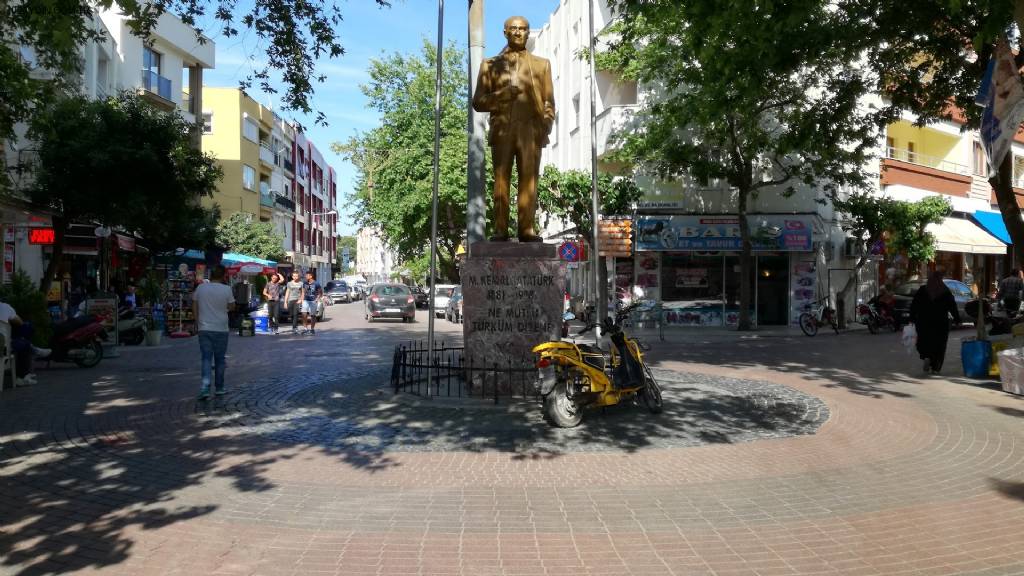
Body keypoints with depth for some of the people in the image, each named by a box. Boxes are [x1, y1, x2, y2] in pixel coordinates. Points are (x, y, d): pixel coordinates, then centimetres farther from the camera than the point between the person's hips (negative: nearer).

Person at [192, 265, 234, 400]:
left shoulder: (200, 288, 0)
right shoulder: (226, 289, -8)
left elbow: (194, 306, 6)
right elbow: (232, 307, 0)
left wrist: (197, 322, 16)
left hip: (204, 329, 1)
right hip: (221, 329, -1)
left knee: (206, 358, 1)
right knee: (219, 360, 10)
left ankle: (205, 386, -17)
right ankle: (219, 388, 18)